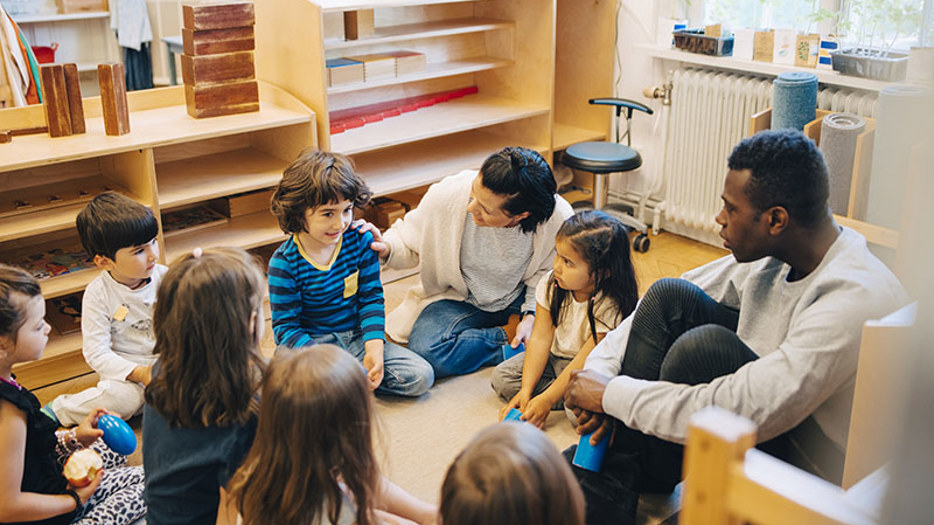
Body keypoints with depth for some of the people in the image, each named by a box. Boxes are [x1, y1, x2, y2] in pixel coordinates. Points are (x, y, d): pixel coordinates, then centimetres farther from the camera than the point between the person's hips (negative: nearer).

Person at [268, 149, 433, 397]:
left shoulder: (360, 240, -4)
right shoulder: (284, 263, -13)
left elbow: (371, 298, 1)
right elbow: (286, 327, -12)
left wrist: (374, 349, -14)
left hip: (357, 338, 4)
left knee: (421, 377, -13)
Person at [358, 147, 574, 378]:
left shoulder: (559, 218, -27)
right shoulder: (447, 196, -27)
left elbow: (546, 274, -6)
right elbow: (409, 245, -8)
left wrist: (532, 315, -18)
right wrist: (387, 248, -30)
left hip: (519, 298, 0)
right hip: (459, 299, 0)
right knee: (425, 351, -29)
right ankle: (508, 336, -9)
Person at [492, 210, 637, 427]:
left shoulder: (609, 306, -26)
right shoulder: (551, 285, -11)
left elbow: (584, 361, -25)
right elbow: (541, 338, -11)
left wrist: (546, 400, -27)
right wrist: (526, 391, -18)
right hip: (554, 358, 7)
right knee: (501, 377, -11)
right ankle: (570, 398, -12)